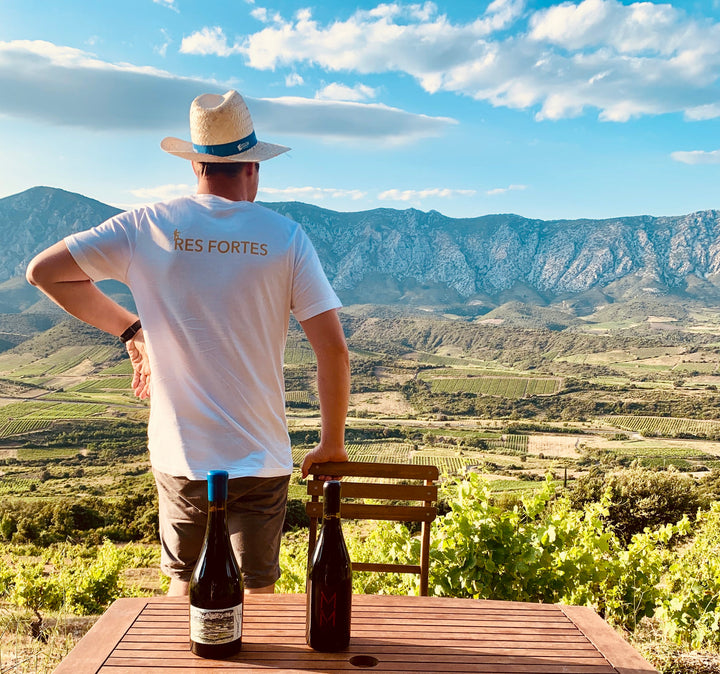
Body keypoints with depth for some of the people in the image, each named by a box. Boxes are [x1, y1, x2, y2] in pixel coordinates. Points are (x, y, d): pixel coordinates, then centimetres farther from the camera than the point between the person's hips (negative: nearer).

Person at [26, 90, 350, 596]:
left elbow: (43, 271, 5)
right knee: (256, 595, 15)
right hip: (261, 460, -1)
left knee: (186, 586, 22)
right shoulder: (286, 237, -7)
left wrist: (129, 327, 11)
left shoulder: (147, 226, -3)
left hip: (180, 459, 1)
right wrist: (332, 444, 3)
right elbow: (333, 349, -9)